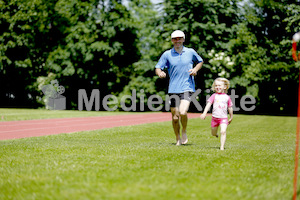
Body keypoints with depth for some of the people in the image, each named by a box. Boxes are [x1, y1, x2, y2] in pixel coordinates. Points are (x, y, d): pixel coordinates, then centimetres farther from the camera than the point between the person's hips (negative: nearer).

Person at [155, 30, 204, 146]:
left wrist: (195, 69, 2)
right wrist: (160, 73, -20)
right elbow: (157, 68, 4)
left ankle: (184, 132, 8)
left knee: (183, 112, -21)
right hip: (173, 89, 1)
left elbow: (200, 61, 23)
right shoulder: (167, 54, 3)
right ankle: (178, 139, 24)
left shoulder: (191, 52, 5)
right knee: (175, 117, 3)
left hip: (187, 87, -1)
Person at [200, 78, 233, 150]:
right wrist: (204, 113, -19)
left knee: (223, 131, -20)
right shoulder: (214, 96, 2)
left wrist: (231, 118, 21)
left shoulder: (227, 97, 4)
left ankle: (222, 146, -15)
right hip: (215, 117, 1)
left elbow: (230, 108, 14)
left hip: (224, 118, -1)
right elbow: (209, 104, -6)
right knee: (213, 133, 13)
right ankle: (216, 134, 49)